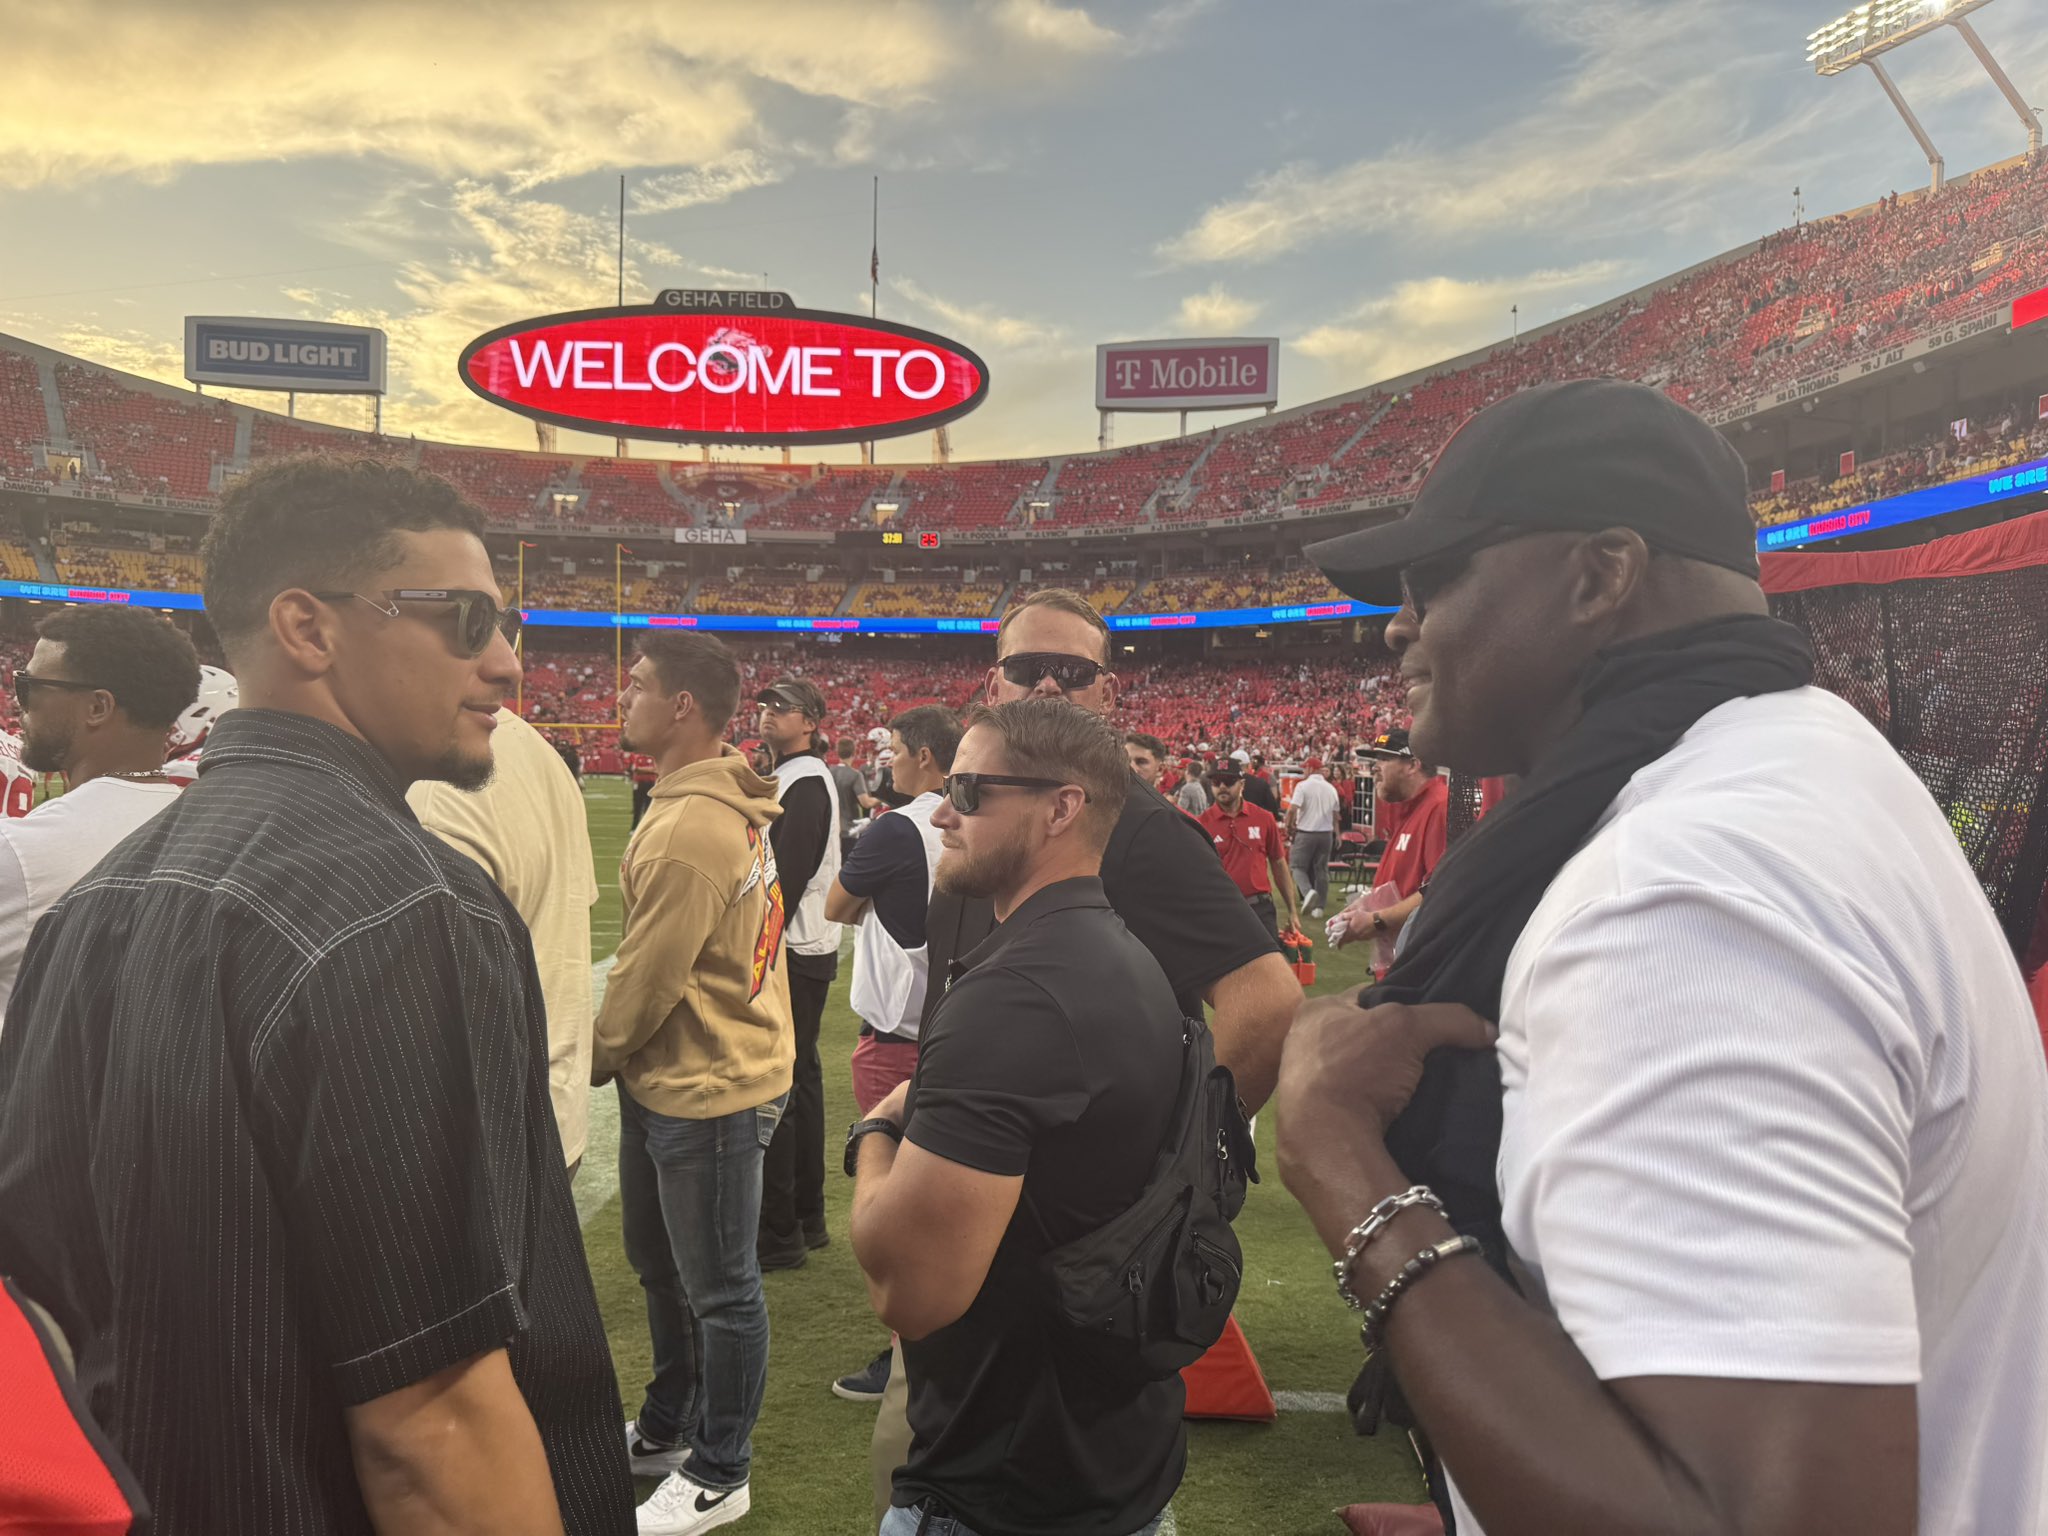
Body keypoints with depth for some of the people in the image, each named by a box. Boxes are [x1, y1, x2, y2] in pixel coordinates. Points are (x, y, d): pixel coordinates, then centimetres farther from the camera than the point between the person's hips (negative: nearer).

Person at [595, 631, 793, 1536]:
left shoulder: (690, 831, -26)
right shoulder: (721, 801, 5)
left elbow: (643, 983, -20)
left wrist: (589, 1059, -3)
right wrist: (619, 1056, 12)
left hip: (709, 1092, -10)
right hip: (667, 1080, 10)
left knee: (719, 1289, 8)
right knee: (659, 1263, 24)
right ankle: (666, 1428, 44)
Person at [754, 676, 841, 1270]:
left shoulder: (805, 783, -15)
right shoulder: (794, 777, 17)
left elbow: (786, 880, -21)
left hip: (794, 955, -11)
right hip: (803, 952, 11)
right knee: (800, 1080, 15)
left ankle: (778, 1234, 2)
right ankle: (807, 1220, 25)